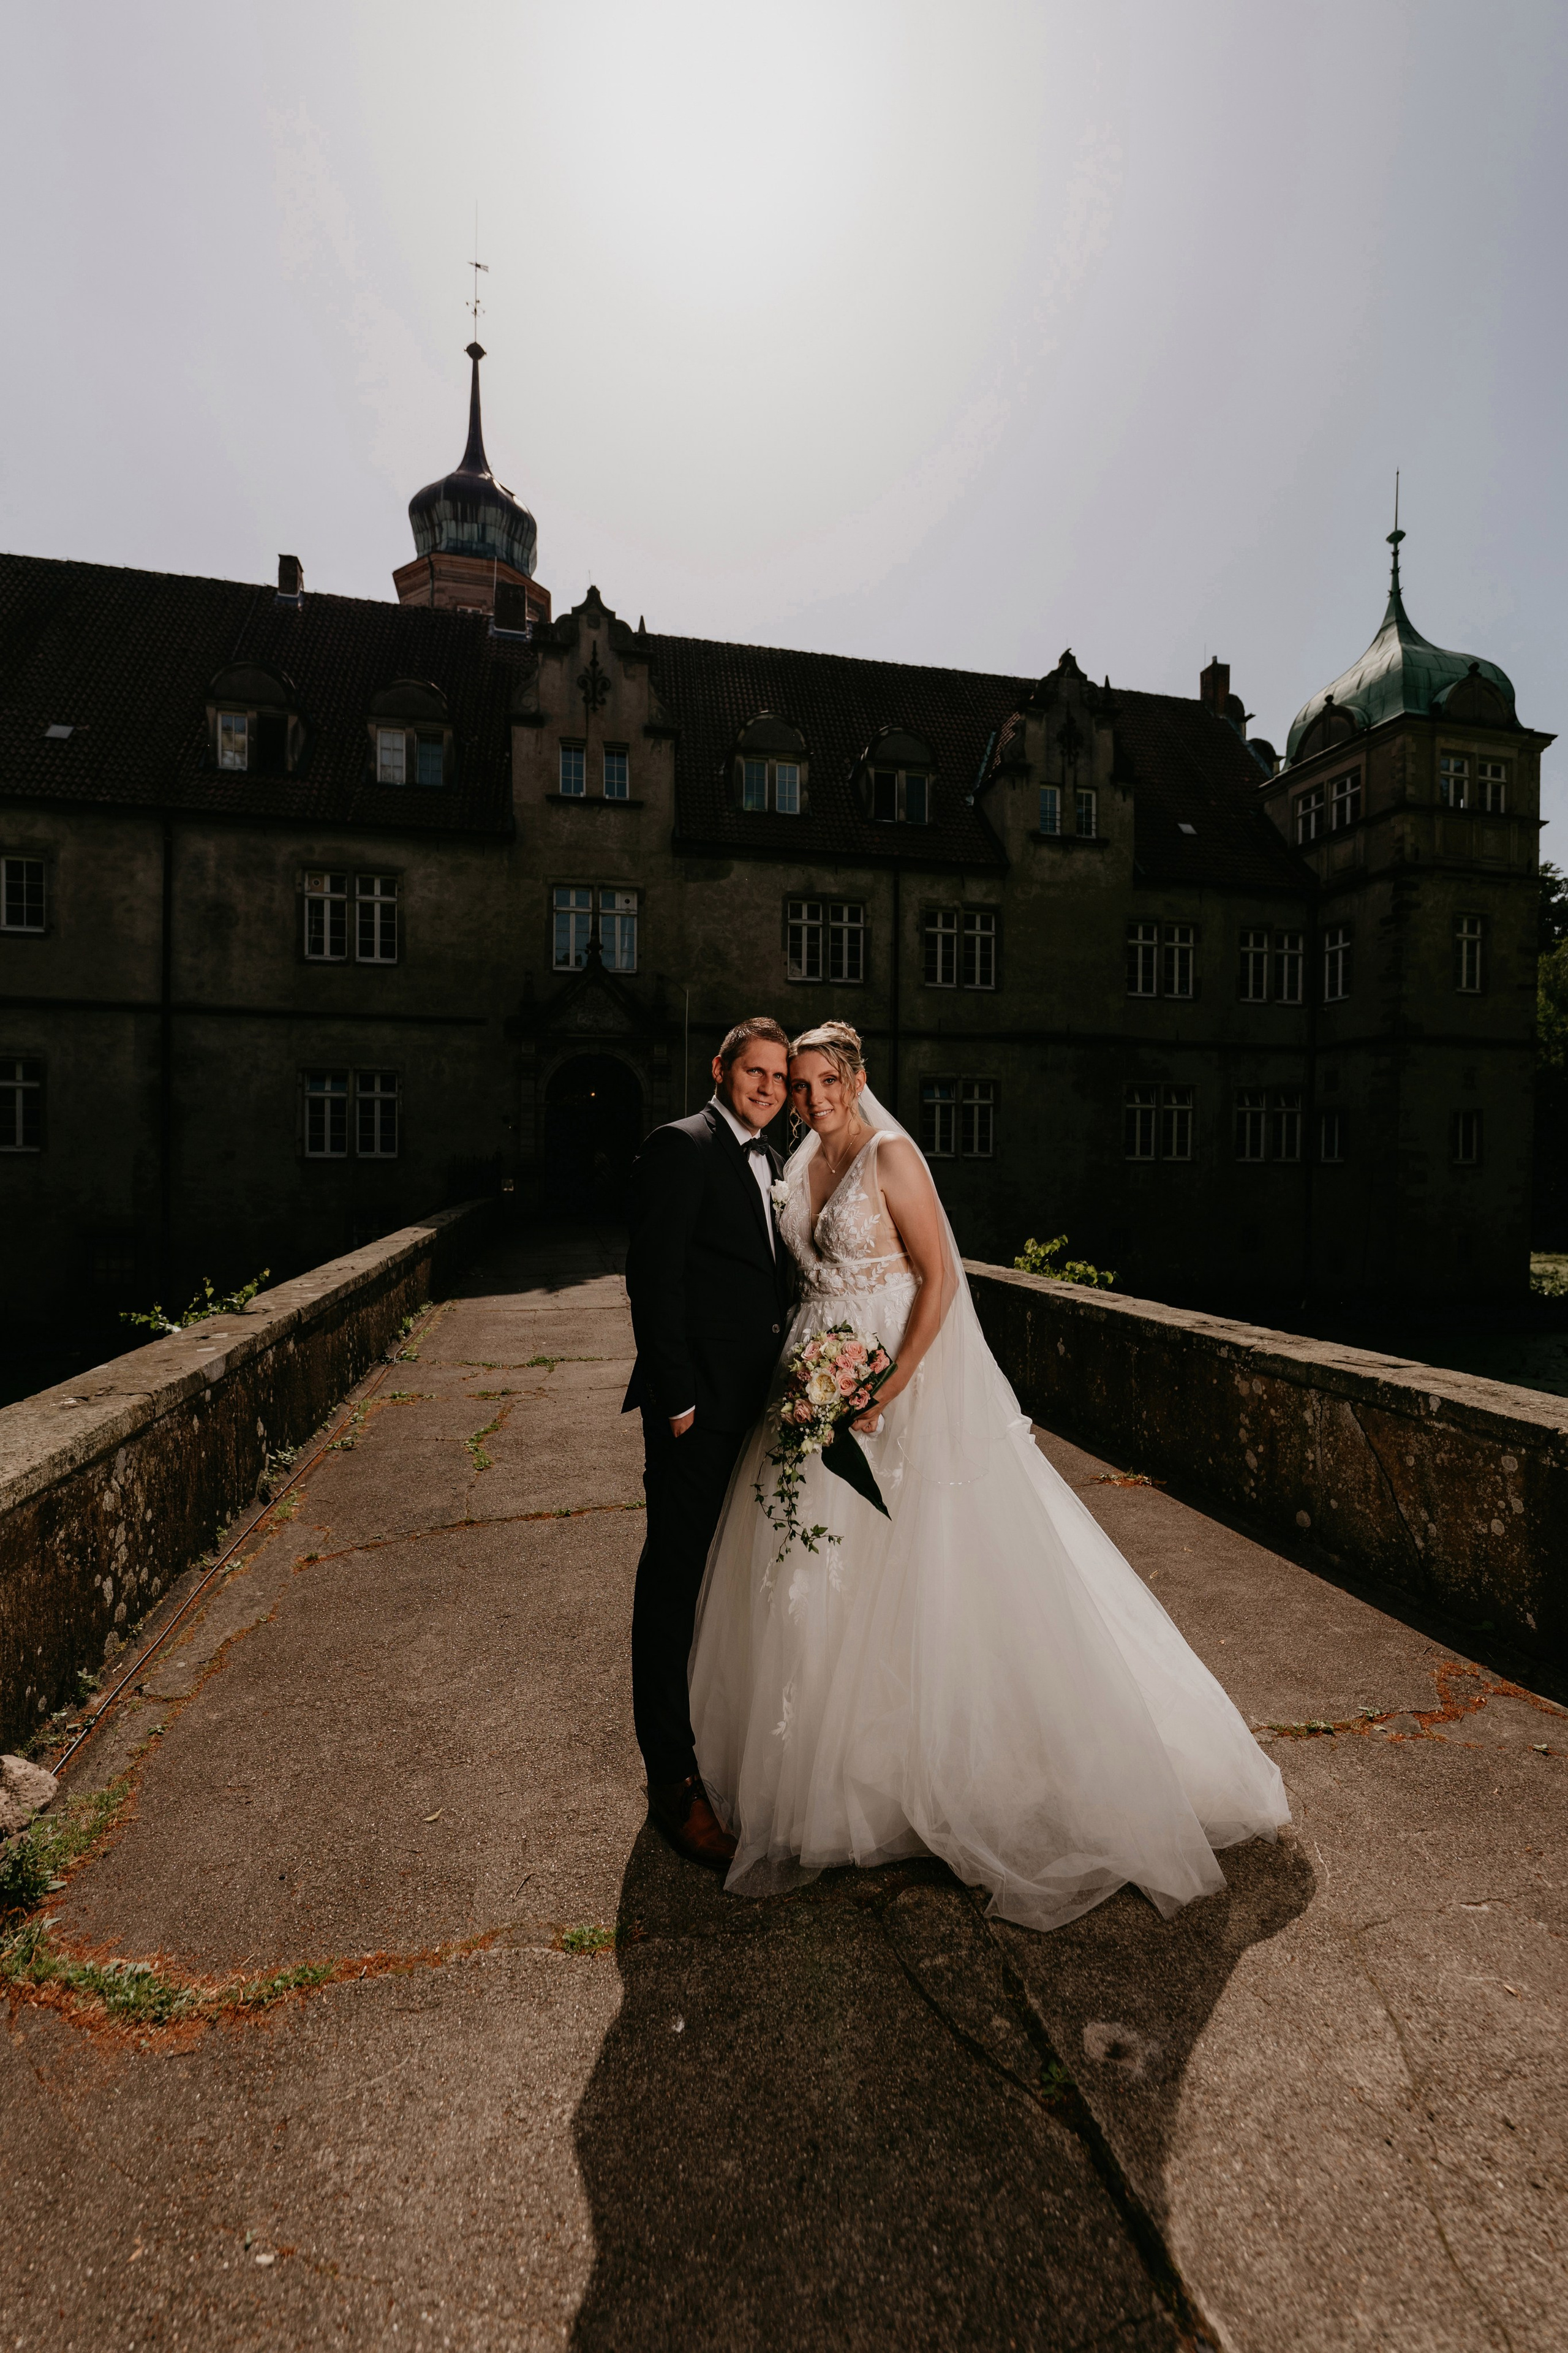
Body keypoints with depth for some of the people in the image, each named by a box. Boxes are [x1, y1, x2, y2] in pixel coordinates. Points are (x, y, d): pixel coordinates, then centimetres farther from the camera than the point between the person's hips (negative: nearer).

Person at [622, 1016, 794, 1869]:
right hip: (699, 1410, -9)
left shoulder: (767, 1159, 15)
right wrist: (678, 1398, -18)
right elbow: (654, 1280, -17)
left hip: (761, 1404, 9)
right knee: (678, 1581, 3)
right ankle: (672, 1776, 17)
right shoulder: (678, 1148, -12)